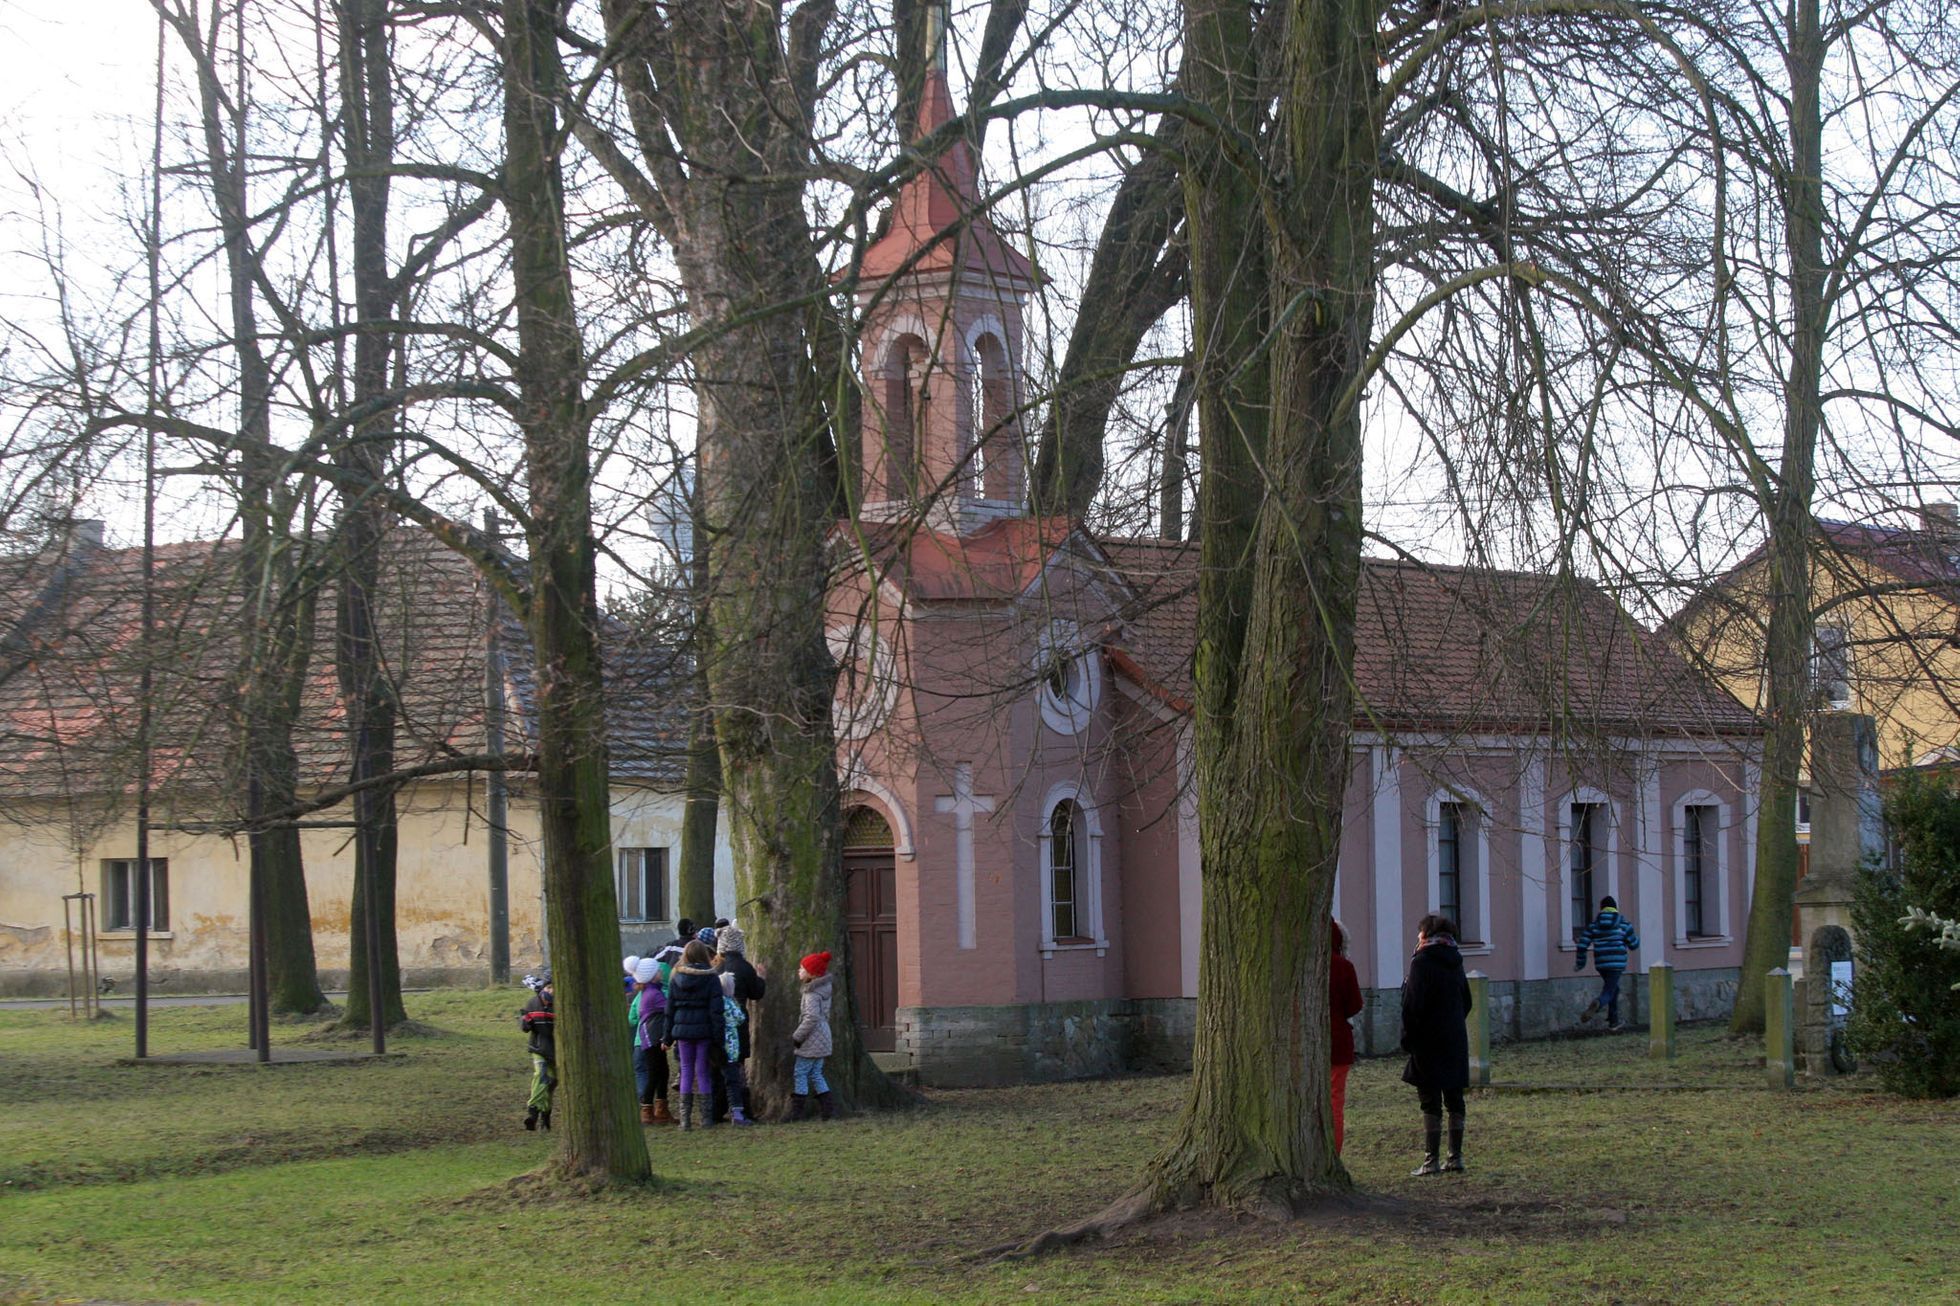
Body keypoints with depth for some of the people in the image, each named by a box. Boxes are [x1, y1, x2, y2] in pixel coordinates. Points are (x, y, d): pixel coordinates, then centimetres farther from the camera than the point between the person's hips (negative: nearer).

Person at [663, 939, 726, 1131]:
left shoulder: (676, 979, 2)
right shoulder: (711, 978, -6)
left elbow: (670, 1009, 5)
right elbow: (716, 1010, -9)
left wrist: (668, 1037, 11)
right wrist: (718, 1037, -6)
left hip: (682, 1030, 2)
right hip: (704, 1031, -2)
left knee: (686, 1072, 8)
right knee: (703, 1072, 4)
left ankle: (685, 1118, 6)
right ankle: (706, 1118, 5)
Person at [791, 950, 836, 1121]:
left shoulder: (812, 994, -18)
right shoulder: (823, 989, 11)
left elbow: (811, 1018, -25)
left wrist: (797, 1037, -16)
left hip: (812, 1040, -9)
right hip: (822, 1039, 9)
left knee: (801, 1073, -2)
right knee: (816, 1074, 15)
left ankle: (797, 1111, 0)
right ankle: (827, 1108, 12)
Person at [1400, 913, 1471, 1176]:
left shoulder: (1422, 961, -11)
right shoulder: (1455, 962, 11)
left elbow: (1413, 1004, -15)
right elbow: (1466, 1002, 18)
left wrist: (1408, 1037, -7)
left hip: (1429, 1043, -7)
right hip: (1456, 1041, 7)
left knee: (1431, 1102, -6)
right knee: (1454, 1099, 10)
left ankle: (1431, 1161, -7)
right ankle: (1456, 1156, 13)